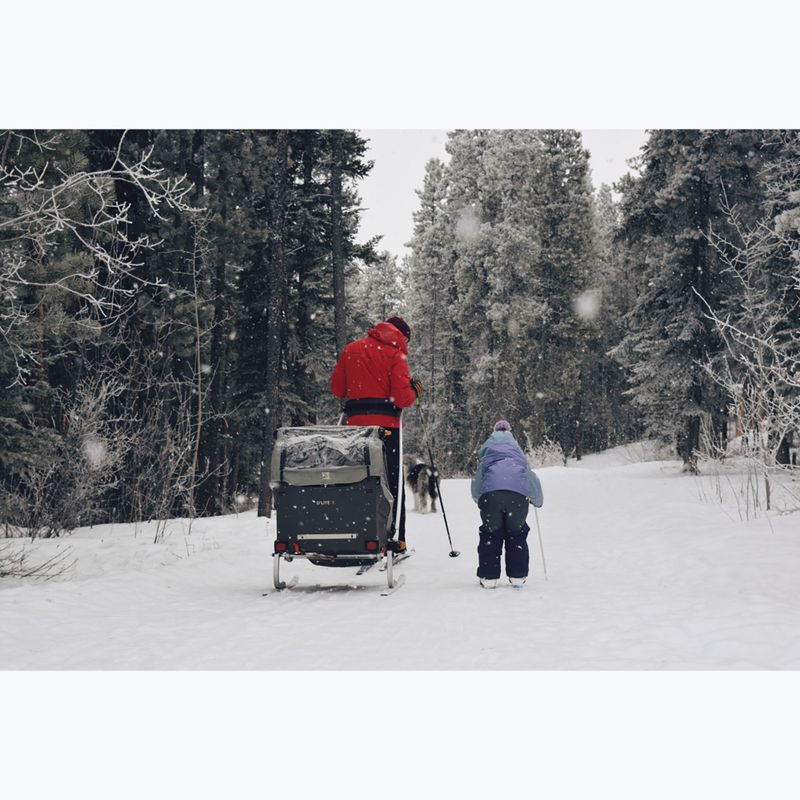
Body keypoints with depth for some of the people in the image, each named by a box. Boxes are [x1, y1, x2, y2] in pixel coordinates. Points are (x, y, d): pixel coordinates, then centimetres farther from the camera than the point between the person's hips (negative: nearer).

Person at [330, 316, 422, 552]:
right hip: (385, 425, -3)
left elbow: (337, 389, 12)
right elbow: (402, 398, -11)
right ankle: (394, 539, 1)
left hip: (355, 423, 4)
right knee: (392, 483, 5)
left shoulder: (351, 349, 11)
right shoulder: (396, 353, -2)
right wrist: (415, 391, 8)